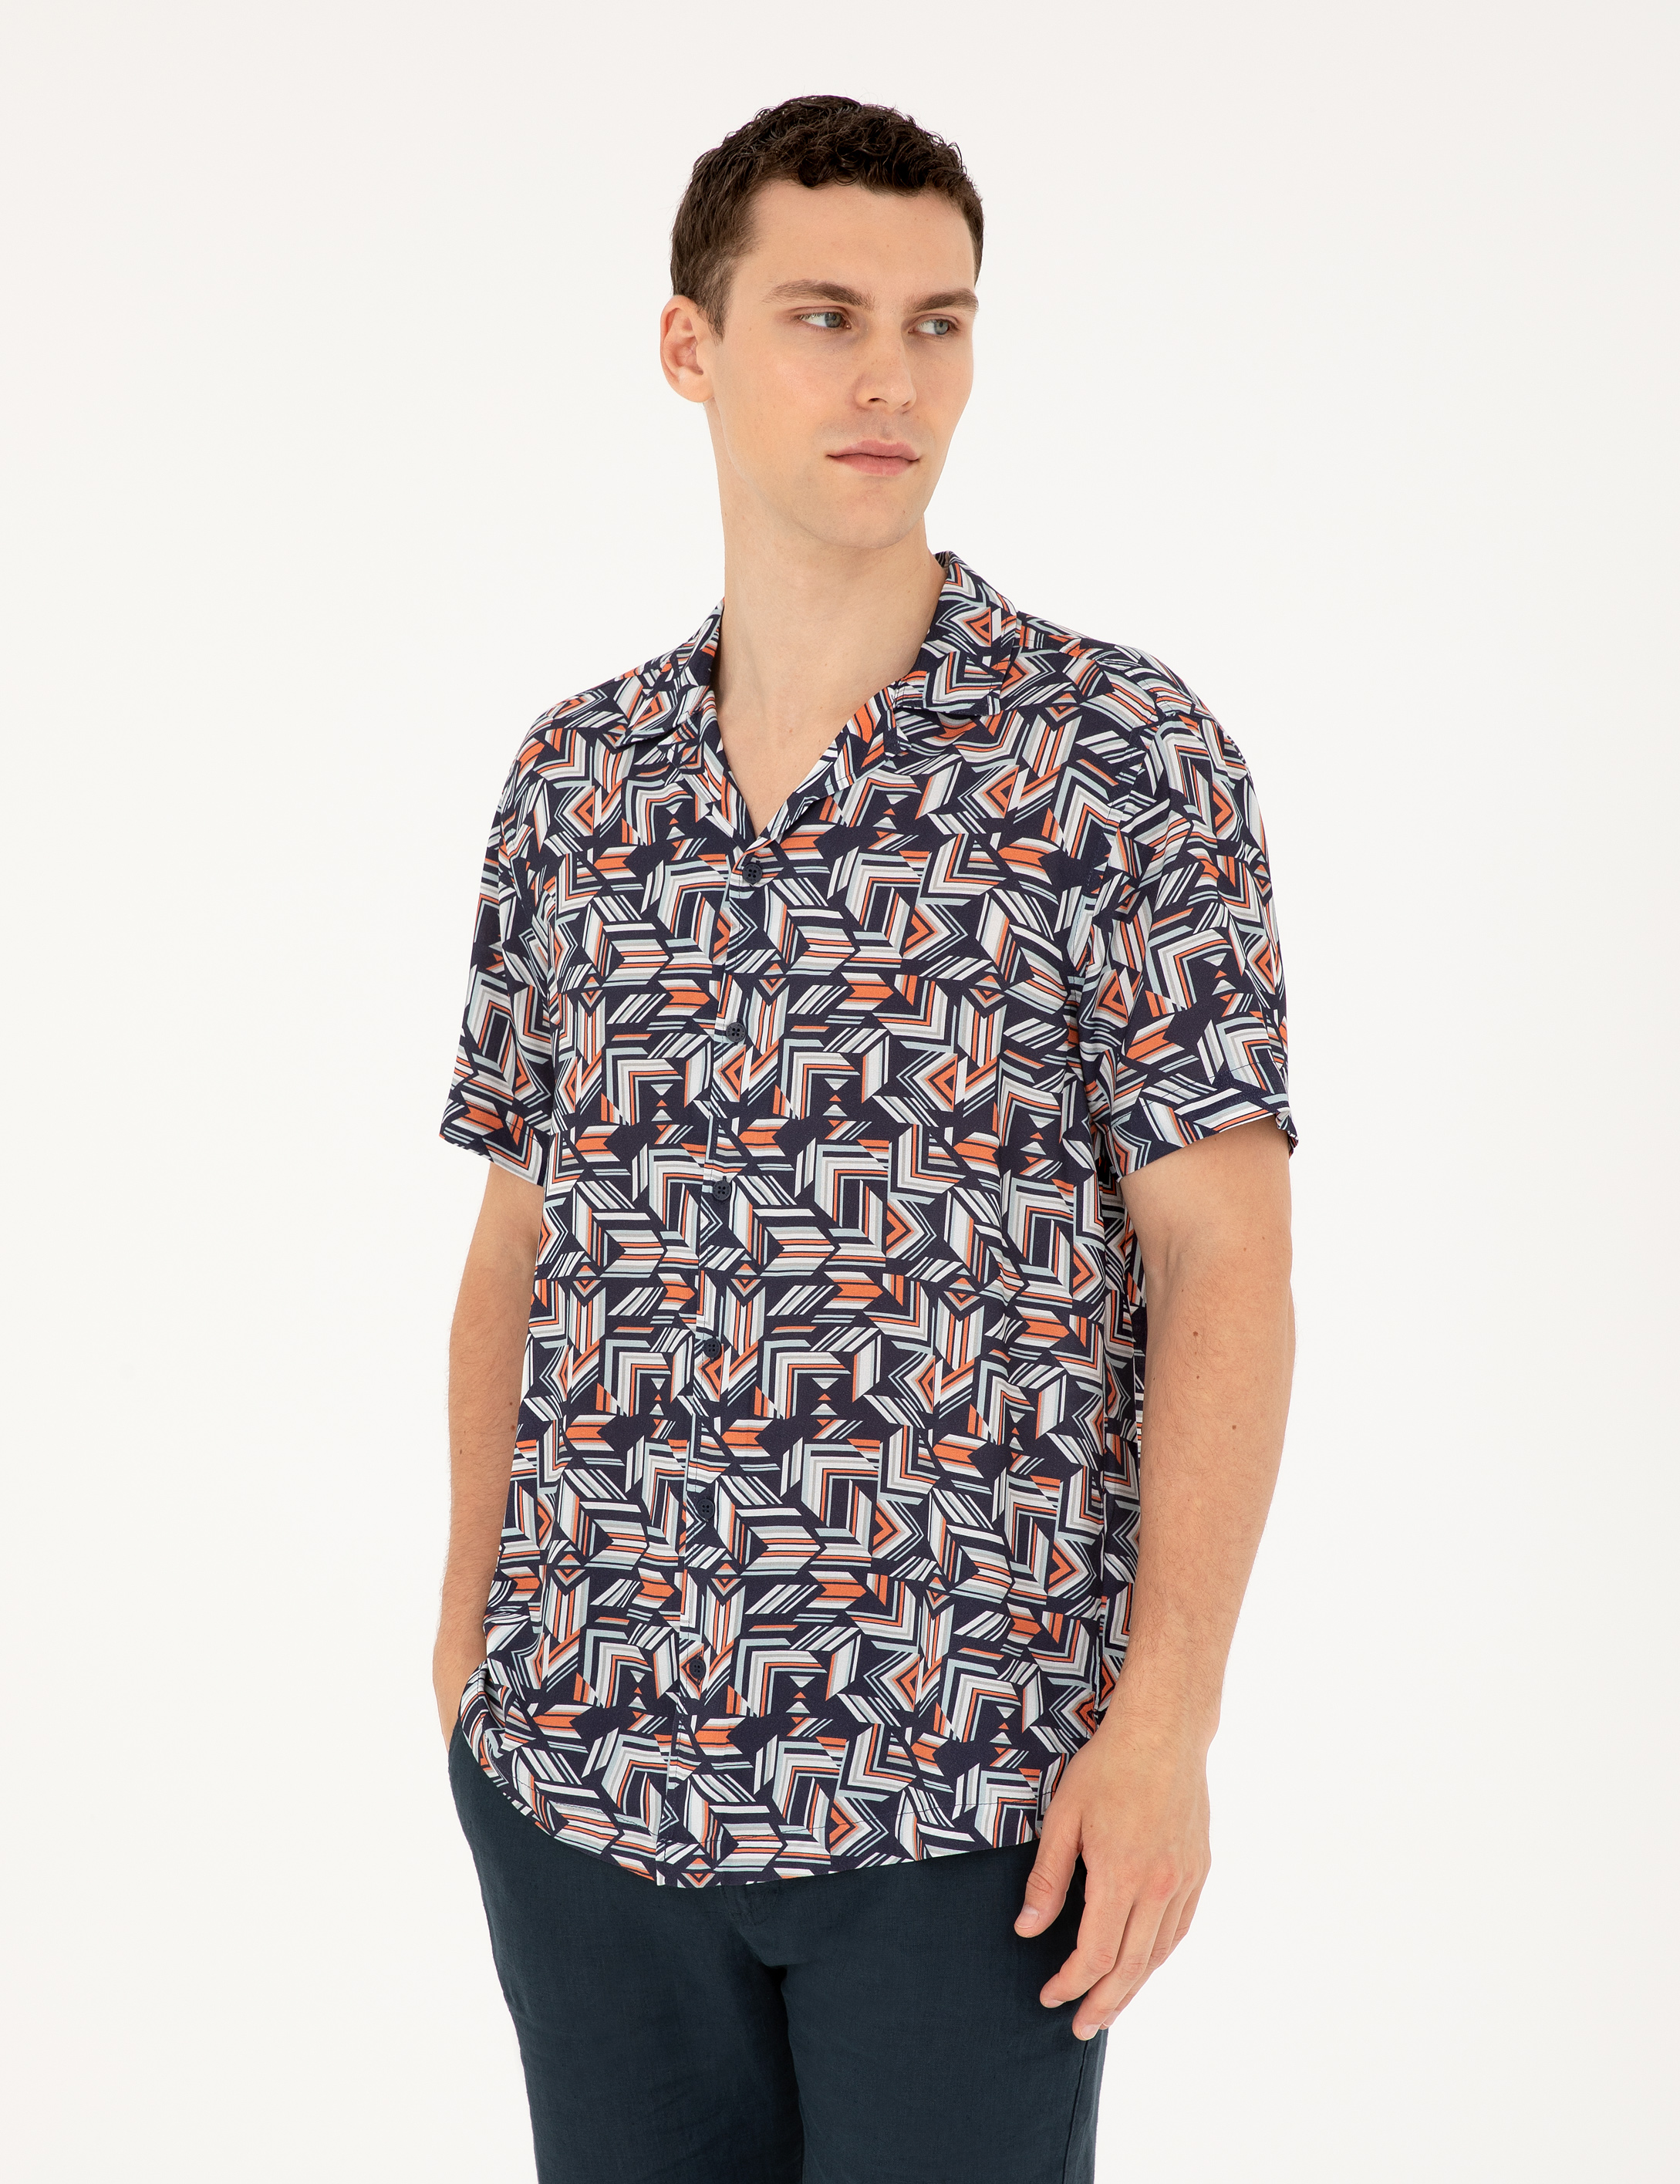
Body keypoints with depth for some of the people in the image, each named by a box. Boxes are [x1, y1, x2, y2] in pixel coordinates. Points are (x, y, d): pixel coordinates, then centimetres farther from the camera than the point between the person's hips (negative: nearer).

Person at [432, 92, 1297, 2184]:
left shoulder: (1129, 759, -5)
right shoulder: (568, 781, 7)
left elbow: (1224, 1261, -7)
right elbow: (520, 1241, 13)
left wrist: (1167, 1721, -13)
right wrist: (467, 1625, 9)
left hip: (972, 1779, -3)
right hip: (577, 1769, 4)